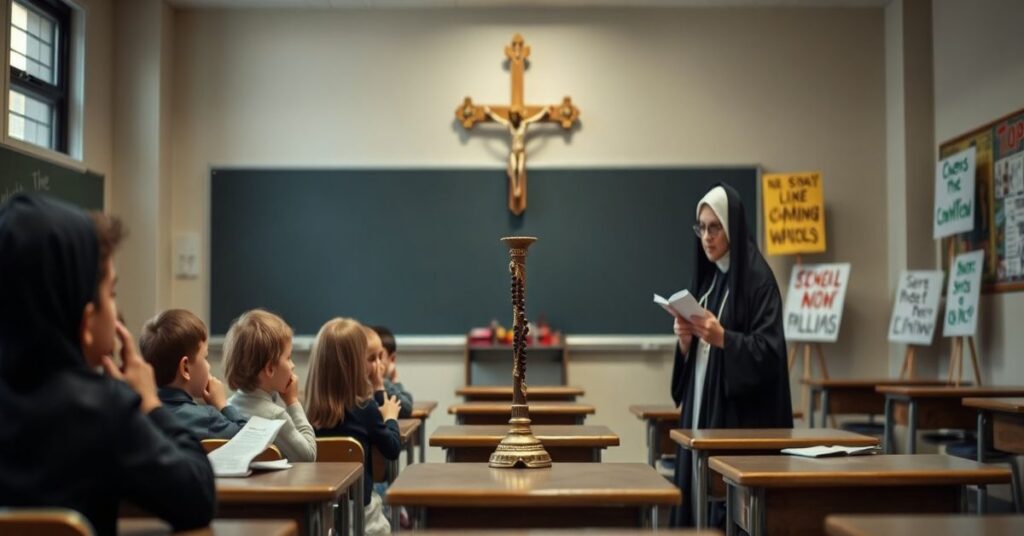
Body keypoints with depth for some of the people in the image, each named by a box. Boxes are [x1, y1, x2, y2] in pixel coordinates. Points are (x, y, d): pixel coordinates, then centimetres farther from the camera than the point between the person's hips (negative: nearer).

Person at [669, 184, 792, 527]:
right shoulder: (706, 278, 14)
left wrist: (723, 338, -28)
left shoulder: (757, 277, -9)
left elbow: (769, 351, -16)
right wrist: (686, 341, -5)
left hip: (741, 418, -7)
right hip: (702, 410, 7)